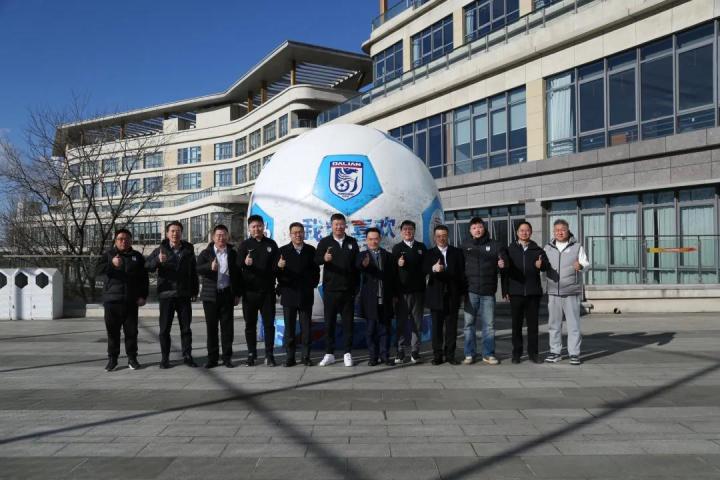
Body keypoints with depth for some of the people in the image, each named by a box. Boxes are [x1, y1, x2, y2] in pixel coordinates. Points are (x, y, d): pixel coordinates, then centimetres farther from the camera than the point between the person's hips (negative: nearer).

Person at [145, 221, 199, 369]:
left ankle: (187, 356, 13)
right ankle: (165, 358, 12)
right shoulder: (160, 250, 2)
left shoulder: (188, 250, 8)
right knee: (165, 329, 3)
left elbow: (194, 272, 11)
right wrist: (158, 260, -31)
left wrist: (195, 290, 7)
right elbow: (147, 266, -11)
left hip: (184, 295, 1)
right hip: (166, 295, -1)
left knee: (186, 328, 6)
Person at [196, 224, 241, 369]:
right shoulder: (206, 253, 5)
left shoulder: (233, 254, 8)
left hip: (227, 295, 0)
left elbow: (238, 274, 9)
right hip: (210, 295, 0)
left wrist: (237, 294, 5)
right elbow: (198, 269, -11)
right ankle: (212, 358, 12)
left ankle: (227, 357, 11)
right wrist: (210, 267, -31)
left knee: (227, 327, 2)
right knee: (211, 327, 4)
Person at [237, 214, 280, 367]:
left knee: (269, 323, 1)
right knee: (250, 324, 6)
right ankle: (251, 354, 15)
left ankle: (269, 354, 7)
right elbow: (238, 266, -5)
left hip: (267, 291, 1)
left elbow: (276, 266, 11)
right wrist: (245, 263, -26)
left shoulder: (271, 244, 7)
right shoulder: (245, 245, 4)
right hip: (249, 291, 0)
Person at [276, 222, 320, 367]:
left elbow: (316, 270, 10)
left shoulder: (311, 250, 5)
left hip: (306, 295, 1)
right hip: (289, 295, -1)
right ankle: (290, 357, 10)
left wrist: (313, 284, 1)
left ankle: (306, 356, 12)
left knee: (306, 327, 4)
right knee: (289, 328, 3)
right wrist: (279, 267, -24)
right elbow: (278, 273, -3)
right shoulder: (283, 250, 1)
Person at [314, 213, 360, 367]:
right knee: (329, 322, 5)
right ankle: (329, 354, 14)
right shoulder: (324, 242, 1)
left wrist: (356, 287, 4)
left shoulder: (352, 242, 7)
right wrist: (324, 258, -37)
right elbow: (316, 259, -13)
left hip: (348, 289, 1)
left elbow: (357, 264, 9)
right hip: (330, 289, -1)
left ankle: (348, 354, 13)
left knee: (348, 322, 5)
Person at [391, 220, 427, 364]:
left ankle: (415, 351, 11)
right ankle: (401, 351, 8)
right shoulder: (397, 248, 6)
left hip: (418, 290, 2)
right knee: (401, 322, 1)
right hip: (402, 291, -1)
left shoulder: (421, 247, 11)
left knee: (417, 322, 4)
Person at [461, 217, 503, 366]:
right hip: (471, 291, 0)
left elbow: (503, 262, 4)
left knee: (489, 324, 4)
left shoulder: (494, 245, 5)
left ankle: (488, 354, 14)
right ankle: (469, 354, 12)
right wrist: (461, 287, -2)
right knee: (469, 323, 4)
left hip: (488, 291, 0)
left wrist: (501, 265, -19)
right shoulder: (465, 245, 8)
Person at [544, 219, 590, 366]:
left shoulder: (577, 247, 6)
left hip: (571, 292, -3)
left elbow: (585, 262, -3)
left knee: (573, 323, -2)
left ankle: (574, 353, 4)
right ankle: (555, 352, 16)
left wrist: (580, 265, -26)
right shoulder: (548, 248, 13)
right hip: (553, 292, 3)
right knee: (554, 323, 7)